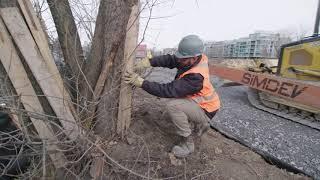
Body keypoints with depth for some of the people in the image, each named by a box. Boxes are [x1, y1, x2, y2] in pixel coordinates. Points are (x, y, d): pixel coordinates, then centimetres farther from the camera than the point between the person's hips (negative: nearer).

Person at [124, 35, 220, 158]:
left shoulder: (196, 76, -36)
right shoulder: (198, 57, -12)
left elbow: (169, 90, -37)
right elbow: (170, 59, -13)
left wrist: (141, 83, -36)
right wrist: (149, 62, -28)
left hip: (205, 110, -8)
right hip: (199, 101, 8)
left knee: (172, 106, -27)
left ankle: (187, 143, -7)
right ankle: (201, 125, 23)